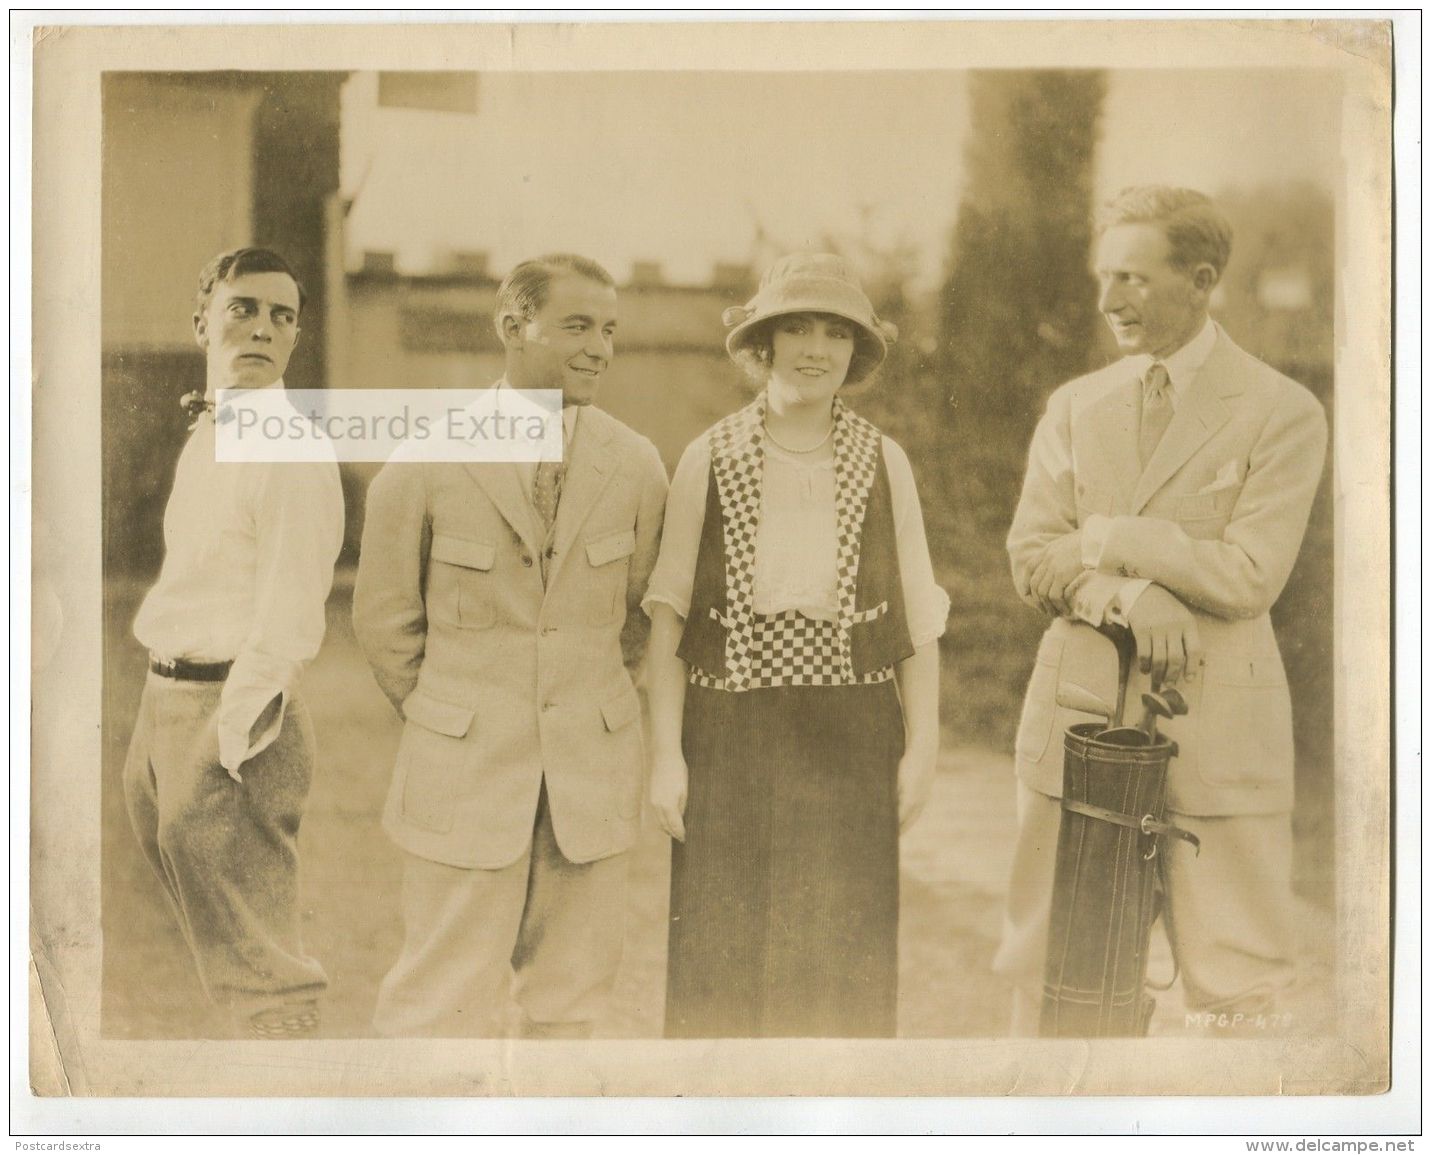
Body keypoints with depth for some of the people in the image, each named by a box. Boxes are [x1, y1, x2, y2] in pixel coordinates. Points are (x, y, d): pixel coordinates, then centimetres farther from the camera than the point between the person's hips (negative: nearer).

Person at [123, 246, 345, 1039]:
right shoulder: (204, 437, 13)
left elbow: (289, 618, -19)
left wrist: (226, 740, -21)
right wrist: (163, 699, 11)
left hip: (234, 707, -9)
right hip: (164, 696, 9)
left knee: (258, 972, -2)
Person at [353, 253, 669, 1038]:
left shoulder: (636, 466, 0)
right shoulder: (426, 463, -5)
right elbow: (382, 618, 5)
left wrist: (592, 703, 12)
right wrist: (440, 721, 10)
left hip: (594, 768, 2)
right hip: (463, 770, -2)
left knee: (569, 999, 11)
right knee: (445, 1003, 1)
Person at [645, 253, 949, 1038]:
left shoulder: (884, 465, 3)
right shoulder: (708, 461, 1)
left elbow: (918, 618, 6)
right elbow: (668, 618, 2)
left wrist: (921, 746, 2)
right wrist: (665, 753, -2)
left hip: (850, 744, 1)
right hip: (731, 738, -1)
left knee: (843, 969, 5)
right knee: (719, 963, 4)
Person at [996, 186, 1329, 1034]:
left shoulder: (1283, 413, -2)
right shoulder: (1075, 406, 12)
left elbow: (1248, 577, -11)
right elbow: (1032, 556, 4)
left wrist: (1106, 537, -7)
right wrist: (1127, 592, -15)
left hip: (1218, 728, -3)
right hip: (1079, 713, 4)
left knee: (1237, 980, 3)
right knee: (1047, 966, 9)